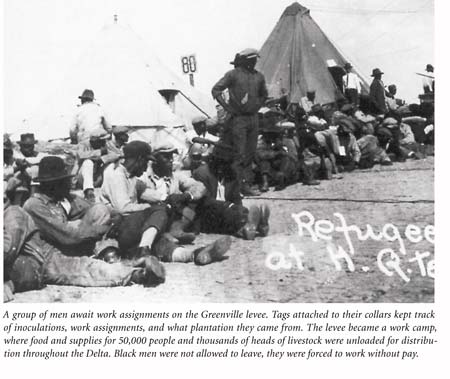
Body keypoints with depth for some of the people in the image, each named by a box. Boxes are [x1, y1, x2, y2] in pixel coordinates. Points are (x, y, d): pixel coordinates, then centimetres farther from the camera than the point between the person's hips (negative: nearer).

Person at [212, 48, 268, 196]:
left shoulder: (259, 76, 11)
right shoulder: (233, 75, -5)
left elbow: (264, 95, 27)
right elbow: (216, 90, -6)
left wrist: (257, 106, 13)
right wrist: (227, 107, -10)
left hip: (253, 118, 6)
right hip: (238, 118, -5)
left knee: (250, 153, 7)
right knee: (240, 153, -8)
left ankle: (247, 185, 13)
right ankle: (237, 184, -4)